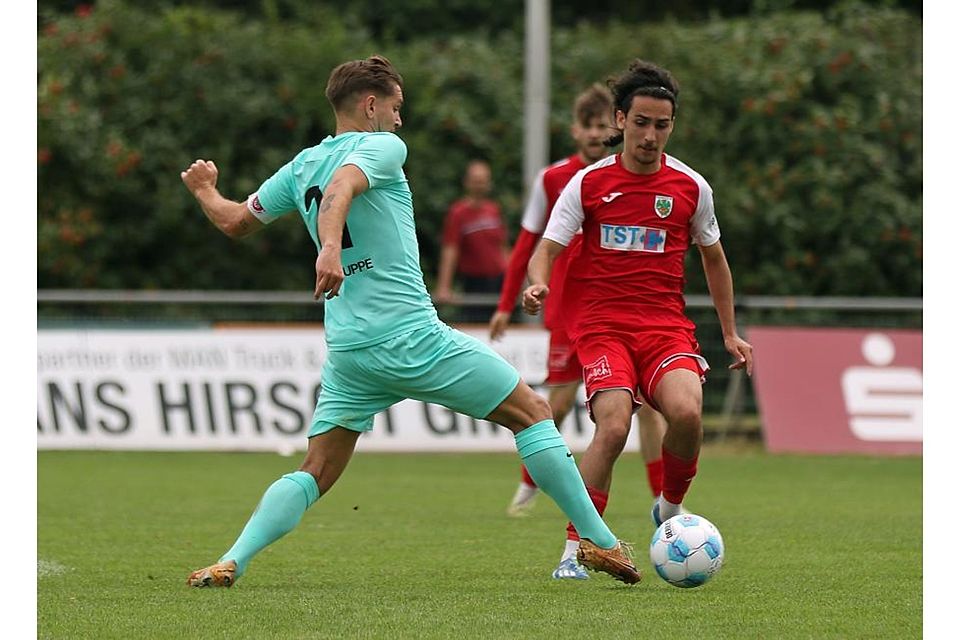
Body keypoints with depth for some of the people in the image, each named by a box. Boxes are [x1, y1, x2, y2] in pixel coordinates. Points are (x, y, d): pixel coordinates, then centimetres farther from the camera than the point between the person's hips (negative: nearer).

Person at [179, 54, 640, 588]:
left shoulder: (301, 167, 15)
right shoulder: (382, 147, -4)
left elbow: (234, 221, 24)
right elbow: (340, 187, -25)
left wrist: (203, 188, 45)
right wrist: (330, 248, -43)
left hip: (346, 350, 6)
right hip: (411, 336, -6)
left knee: (314, 475, 11)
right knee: (532, 413, 6)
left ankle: (231, 561, -10)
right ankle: (598, 542, 6)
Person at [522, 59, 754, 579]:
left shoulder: (691, 187, 7)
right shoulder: (588, 183, 2)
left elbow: (713, 258, 21)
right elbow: (548, 249, 2)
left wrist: (730, 333, 23)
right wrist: (537, 285, -21)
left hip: (665, 324, 1)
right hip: (601, 324, -1)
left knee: (686, 412, -28)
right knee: (613, 427, -25)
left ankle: (670, 509, 2)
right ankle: (576, 547, -11)